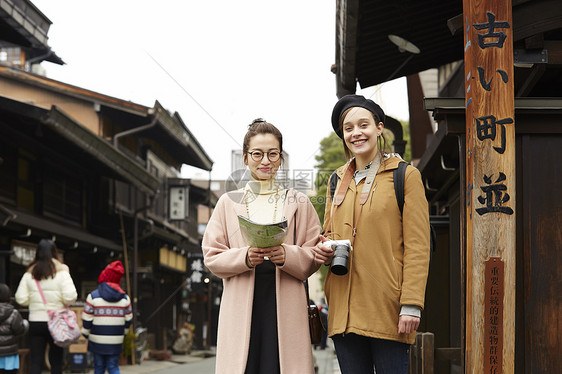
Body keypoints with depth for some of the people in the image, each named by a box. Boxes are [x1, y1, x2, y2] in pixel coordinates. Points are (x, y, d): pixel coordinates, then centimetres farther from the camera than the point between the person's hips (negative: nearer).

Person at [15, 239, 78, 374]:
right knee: (56, 361, 9)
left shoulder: (29, 273, 3)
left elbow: (21, 299, 0)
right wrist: (64, 304, 5)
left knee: (35, 361, 3)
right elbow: (70, 296, -16)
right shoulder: (61, 271, -6)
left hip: (35, 322, 2)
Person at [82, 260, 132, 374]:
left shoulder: (93, 296, -8)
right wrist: (122, 333, 24)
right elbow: (128, 319, 8)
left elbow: (87, 318, -5)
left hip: (97, 340, -1)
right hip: (116, 341, 2)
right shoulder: (125, 298, 0)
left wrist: (85, 333, 12)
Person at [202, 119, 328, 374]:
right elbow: (212, 257, 8)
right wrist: (245, 257, -11)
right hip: (241, 304, 0)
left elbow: (315, 256, 8)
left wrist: (287, 256, -13)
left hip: (285, 304, 0)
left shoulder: (298, 203, 13)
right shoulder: (228, 202, 14)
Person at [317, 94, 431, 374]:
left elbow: (418, 247, -4)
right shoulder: (338, 181, 17)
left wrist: (411, 305, -13)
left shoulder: (406, 176, 1)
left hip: (387, 307, -5)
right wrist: (326, 246, 2)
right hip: (345, 309, 5)